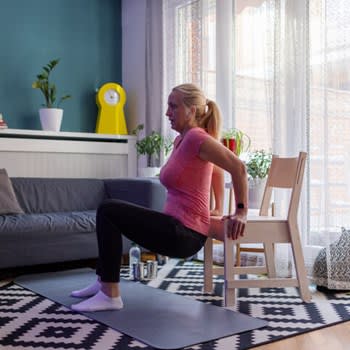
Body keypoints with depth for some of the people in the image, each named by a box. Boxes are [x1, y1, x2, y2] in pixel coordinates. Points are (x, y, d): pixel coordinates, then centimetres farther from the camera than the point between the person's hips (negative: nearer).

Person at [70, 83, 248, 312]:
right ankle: (104, 282, 26)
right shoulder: (181, 140, 13)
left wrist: (241, 212, -14)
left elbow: (238, 167, -19)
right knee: (111, 212, 21)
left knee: (108, 211, -12)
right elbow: (216, 169, 24)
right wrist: (217, 210, 21)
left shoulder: (196, 137, -15)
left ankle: (110, 295, -8)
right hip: (178, 230, 10)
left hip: (183, 234, -10)